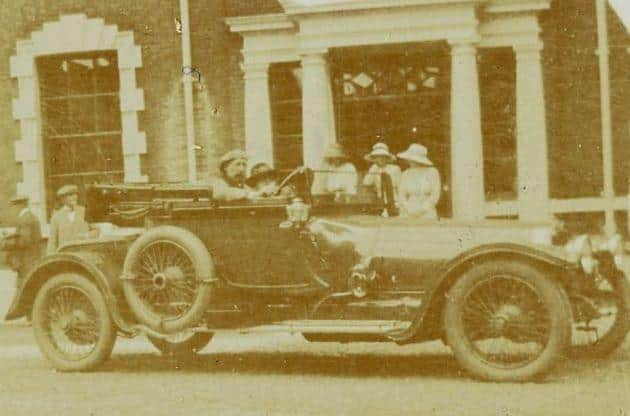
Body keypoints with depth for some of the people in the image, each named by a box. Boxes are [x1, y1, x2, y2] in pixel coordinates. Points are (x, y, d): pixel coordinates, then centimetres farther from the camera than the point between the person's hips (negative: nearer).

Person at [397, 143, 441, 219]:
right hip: (408, 216, 2)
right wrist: (408, 209, -10)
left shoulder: (432, 172, 2)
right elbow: (401, 196, 6)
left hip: (427, 215, -2)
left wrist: (422, 209, -9)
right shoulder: (405, 175, 8)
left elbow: (435, 195, -1)